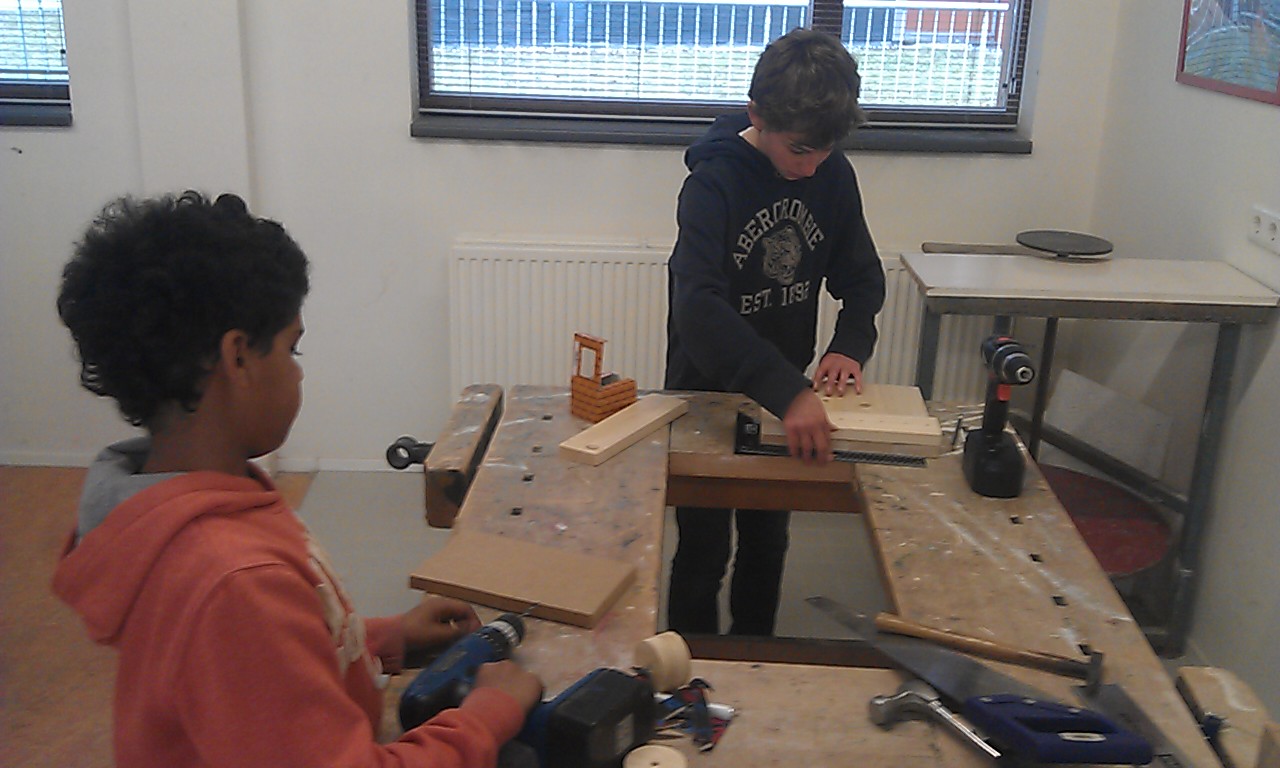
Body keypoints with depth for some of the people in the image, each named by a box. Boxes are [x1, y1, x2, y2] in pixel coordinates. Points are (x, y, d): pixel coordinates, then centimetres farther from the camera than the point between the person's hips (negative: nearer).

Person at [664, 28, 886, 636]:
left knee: (767, 544, 20)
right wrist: (787, 391, -45)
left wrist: (849, 345, -16)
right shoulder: (713, 182, -23)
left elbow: (862, 277, 5)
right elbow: (697, 307, -36)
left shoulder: (833, 176, -5)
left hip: (787, 396, 5)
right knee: (704, 552, 8)